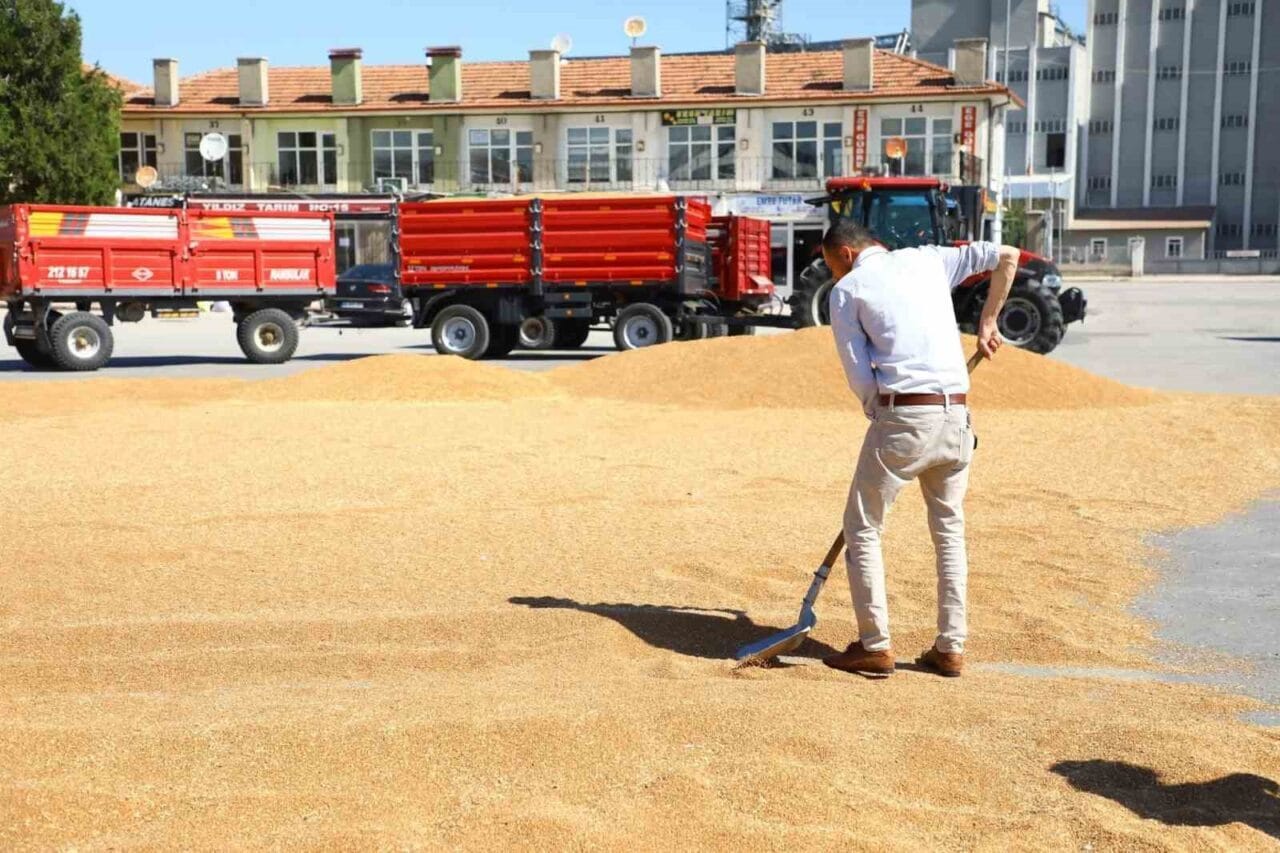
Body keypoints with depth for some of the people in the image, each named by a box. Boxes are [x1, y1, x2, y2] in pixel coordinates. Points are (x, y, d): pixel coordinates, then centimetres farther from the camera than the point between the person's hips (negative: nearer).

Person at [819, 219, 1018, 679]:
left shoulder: (846, 290, 4)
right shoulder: (929, 259, 17)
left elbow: (860, 376, -2)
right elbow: (1006, 255, 17)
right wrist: (987, 322, 23)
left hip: (902, 416, -5)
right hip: (957, 416, 5)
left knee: (862, 527, 9)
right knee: (950, 529, 18)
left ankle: (875, 646, 9)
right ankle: (950, 648, 18)